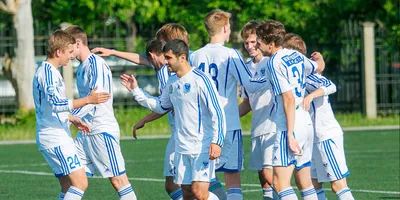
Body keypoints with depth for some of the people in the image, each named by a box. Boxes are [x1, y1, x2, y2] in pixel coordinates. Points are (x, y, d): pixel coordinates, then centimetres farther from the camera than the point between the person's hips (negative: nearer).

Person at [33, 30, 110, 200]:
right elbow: (56, 103, -28)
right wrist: (88, 100, -31)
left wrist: (73, 119, 26)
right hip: (55, 139, -11)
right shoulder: (48, 71, -14)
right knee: (80, 182, -15)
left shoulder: (45, 70, 18)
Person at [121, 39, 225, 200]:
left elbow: (217, 112, -15)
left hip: (203, 147, -7)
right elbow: (161, 106, 28)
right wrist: (136, 91, 23)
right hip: (181, 148, 7)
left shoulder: (200, 79, -13)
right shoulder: (172, 82, 11)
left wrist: (216, 141, -23)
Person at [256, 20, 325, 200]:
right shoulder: (296, 55, 10)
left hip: (289, 129, -9)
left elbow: (289, 99, -19)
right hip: (306, 124, 9)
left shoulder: (274, 63, -13)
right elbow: (319, 67, 31)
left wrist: (290, 134, -20)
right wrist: (319, 58, 56)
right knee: (304, 183, 11)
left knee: (280, 183, -12)